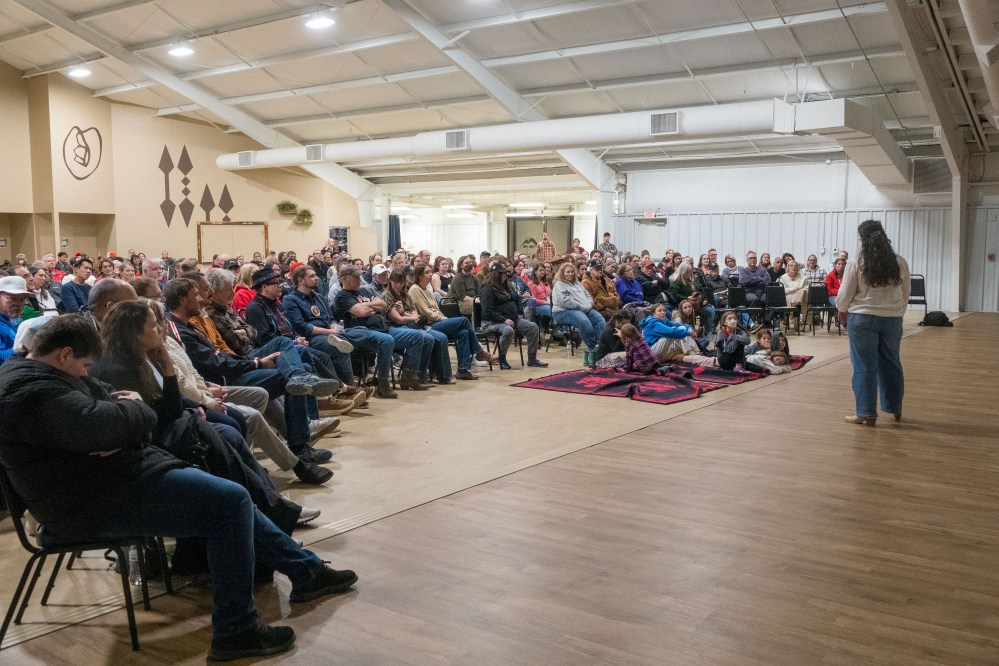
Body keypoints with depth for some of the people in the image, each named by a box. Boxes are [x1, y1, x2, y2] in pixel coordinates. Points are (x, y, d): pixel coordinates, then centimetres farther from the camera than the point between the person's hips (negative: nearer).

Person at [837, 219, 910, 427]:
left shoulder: (856, 263, -10)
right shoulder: (900, 263, -1)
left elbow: (845, 295, -5)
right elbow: (906, 294, 8)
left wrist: (842, 311, 14)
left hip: (862, 319, -3)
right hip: (893, 319, 3)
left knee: (865, 366, 4)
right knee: (891, 363, 17)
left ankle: (866, 413, 8)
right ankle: (895, 409, 30)